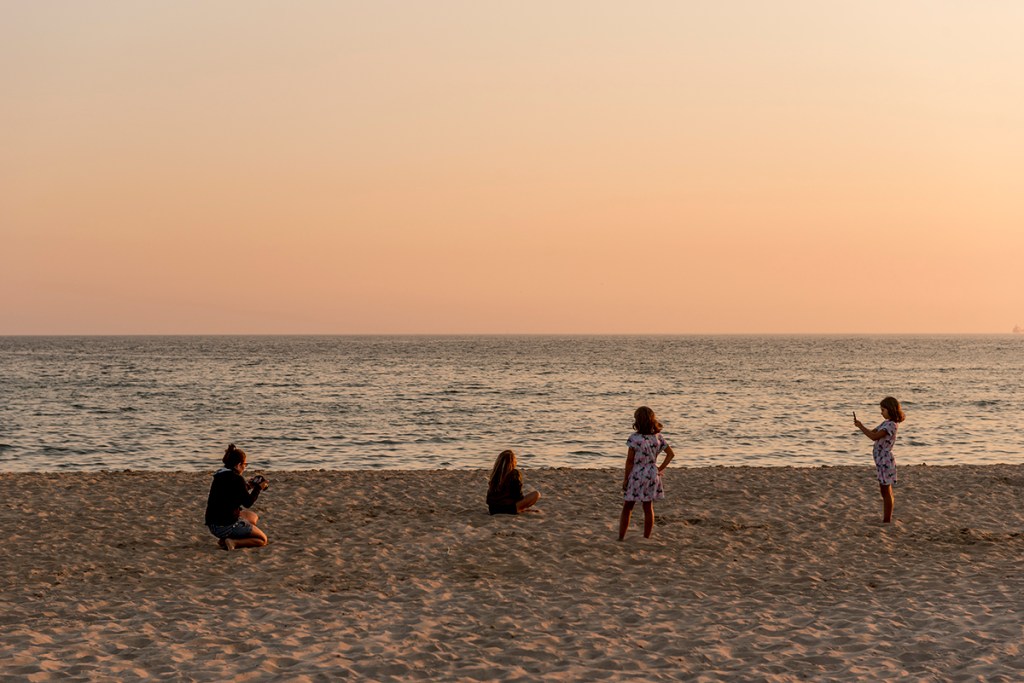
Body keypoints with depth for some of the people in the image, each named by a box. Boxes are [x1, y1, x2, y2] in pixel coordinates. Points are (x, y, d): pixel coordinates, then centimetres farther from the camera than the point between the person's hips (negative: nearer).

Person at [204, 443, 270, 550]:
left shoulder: (219, 476, 9)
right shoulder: (237, 479, -16)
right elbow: (248, 503, -6)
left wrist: (247, 486, 21)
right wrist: (259, 488, 6)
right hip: (227, 525, -8)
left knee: (252, 516, 31)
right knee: (263, 540, 9)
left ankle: (225, 539, 10)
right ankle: (233, 543, -11)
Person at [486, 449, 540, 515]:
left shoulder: (495, 473, 5)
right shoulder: (515, 473, -11)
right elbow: (518, 494, -6)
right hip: (508, 508, -7)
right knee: (536, 494, -2)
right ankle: (518, 509, -1)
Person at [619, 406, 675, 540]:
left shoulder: (634, 439, -16)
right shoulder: (658, 437, -1)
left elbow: (630, 460, -13)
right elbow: (671, 454, 3)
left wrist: (625, 478, -4)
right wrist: (660, 469, 7)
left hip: (636, 476, -4)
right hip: (652, 476, 4)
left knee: (627, 508, 7)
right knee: (648, 508, 13)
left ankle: (621, 538, 8)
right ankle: (646, 538, 17)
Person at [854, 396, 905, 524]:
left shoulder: (891, 425, -19)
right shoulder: (886, 423, 12)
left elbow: (874, 437, -28)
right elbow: (872, 432, 18)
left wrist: (861, 426, -20)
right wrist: (860, 425, 2)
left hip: (886, 461, -10)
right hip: (881, 460, 10)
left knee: (886, 492, -3)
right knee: (884, 491, 14)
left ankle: (887, 520, 2)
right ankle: (886, 519, 21)